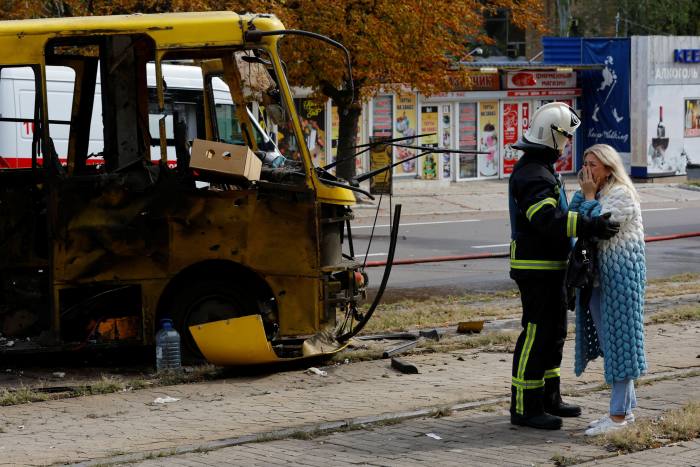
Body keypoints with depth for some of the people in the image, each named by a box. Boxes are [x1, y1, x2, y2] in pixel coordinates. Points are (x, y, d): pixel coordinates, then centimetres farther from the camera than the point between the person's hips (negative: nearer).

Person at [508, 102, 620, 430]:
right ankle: (524, 407, -4)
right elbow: (548, 219, -33)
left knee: (554, 332, 18)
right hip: (536, 268, -11)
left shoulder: (540, 169, 16)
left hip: (549, 267, 11)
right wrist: (590, 226, -39)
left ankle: (548, 398, 27)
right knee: (537, 334, -8)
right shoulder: (533, 175, -20)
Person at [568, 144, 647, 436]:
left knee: (618, 338, -6)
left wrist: (589, 196, -14)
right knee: (607, 339, 12)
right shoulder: (596, 193, 14)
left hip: (621, 274, -9)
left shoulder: (621, 194, -13)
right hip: (597, 274, 9)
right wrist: (583, 193, 0)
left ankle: (619, 414, -3)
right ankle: (625, 406, 21)